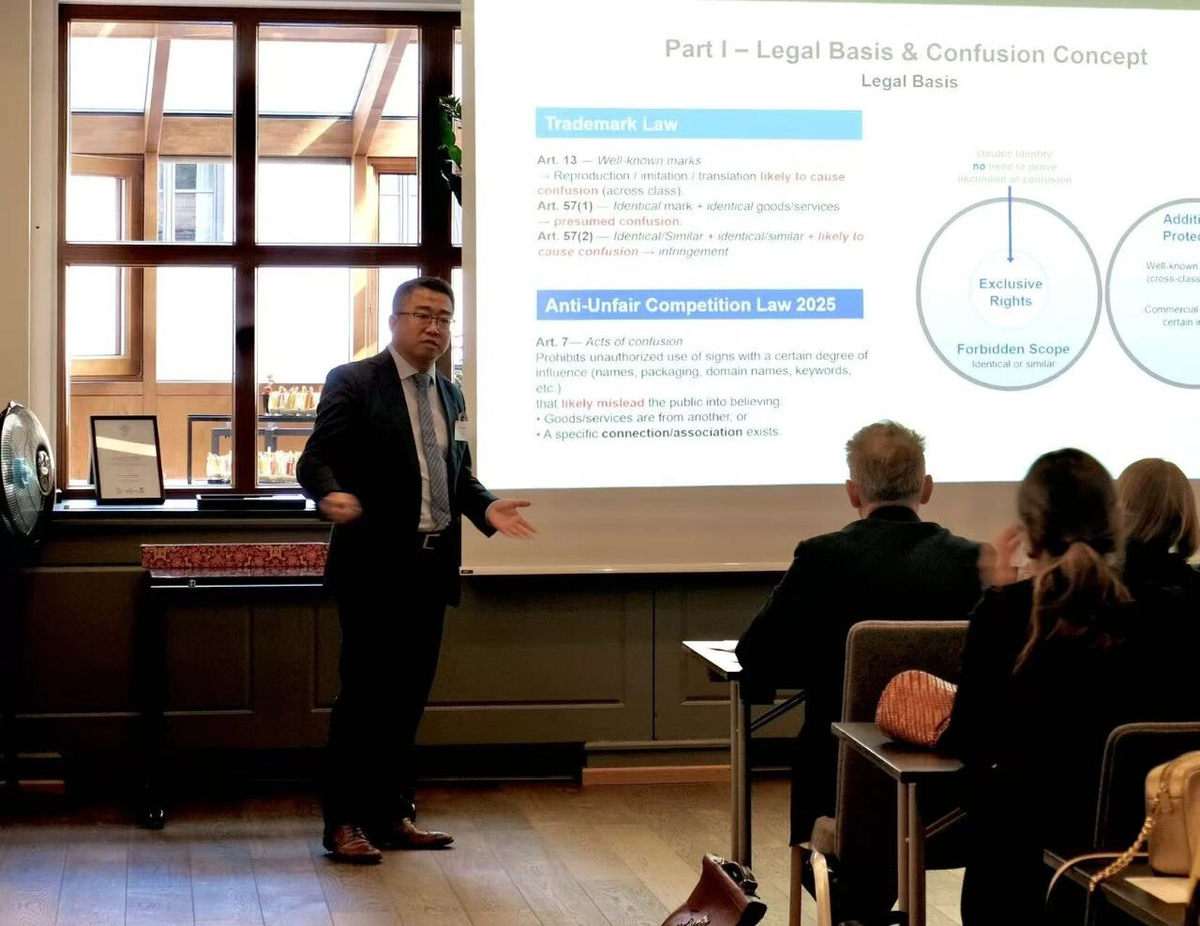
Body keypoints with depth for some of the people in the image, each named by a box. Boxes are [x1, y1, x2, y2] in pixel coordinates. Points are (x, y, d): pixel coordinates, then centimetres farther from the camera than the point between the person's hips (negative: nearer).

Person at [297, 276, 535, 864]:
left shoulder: (449, 395, 16)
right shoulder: (353, 383, -5)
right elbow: (315, 460, -9)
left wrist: (486, 507, 4)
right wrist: (331, 496, -30)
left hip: (430, 568, 7)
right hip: (375, 567, -7)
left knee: (409, 697, 11)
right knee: (365, 695, -4)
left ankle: (392, 815, 20)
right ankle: (342, 823, 5)